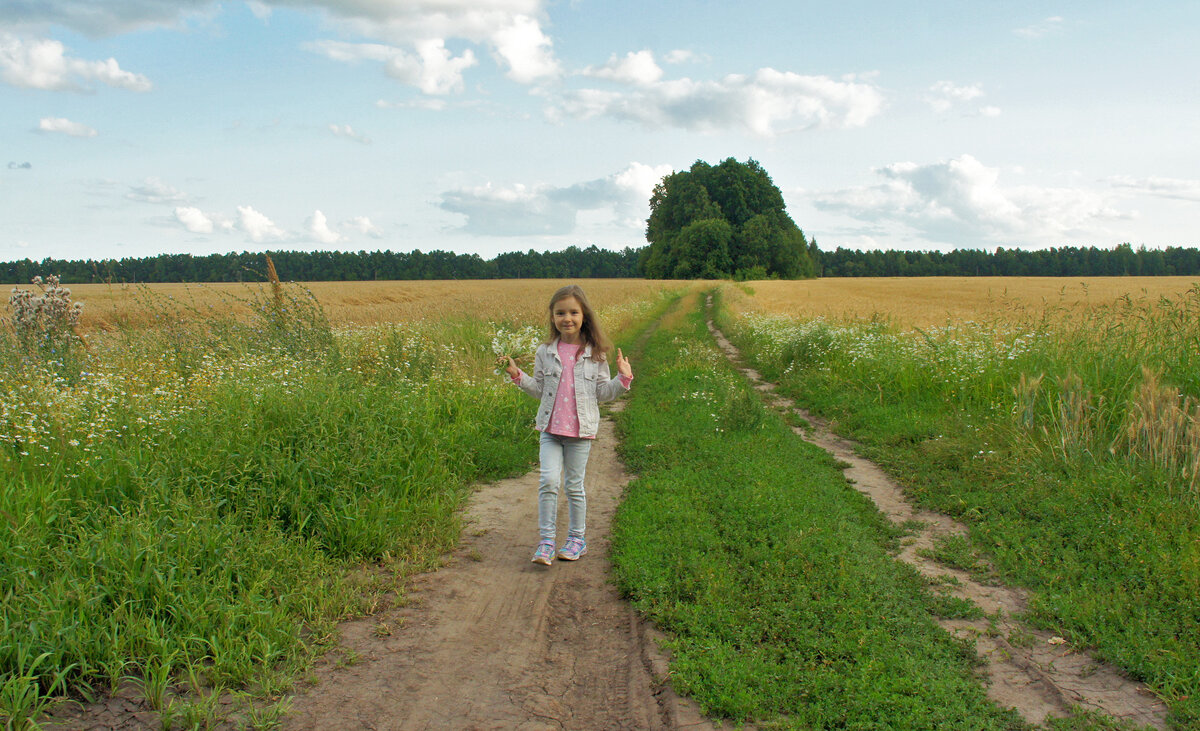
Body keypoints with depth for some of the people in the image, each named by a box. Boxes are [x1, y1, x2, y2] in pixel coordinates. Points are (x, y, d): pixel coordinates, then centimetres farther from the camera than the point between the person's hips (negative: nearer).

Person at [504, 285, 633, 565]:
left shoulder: (595, 354, 1)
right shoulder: (545, 352, 4)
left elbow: (602, 393, 4)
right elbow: (539, 389, 11)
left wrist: (623, 378, -10)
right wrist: (518, 376, -1)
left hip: (581, 429, -1)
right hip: (550, 427, 1)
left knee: (574, 485, 7)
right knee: (548, 480, -11)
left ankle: (577, 539, 23)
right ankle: (546, 541, -1)